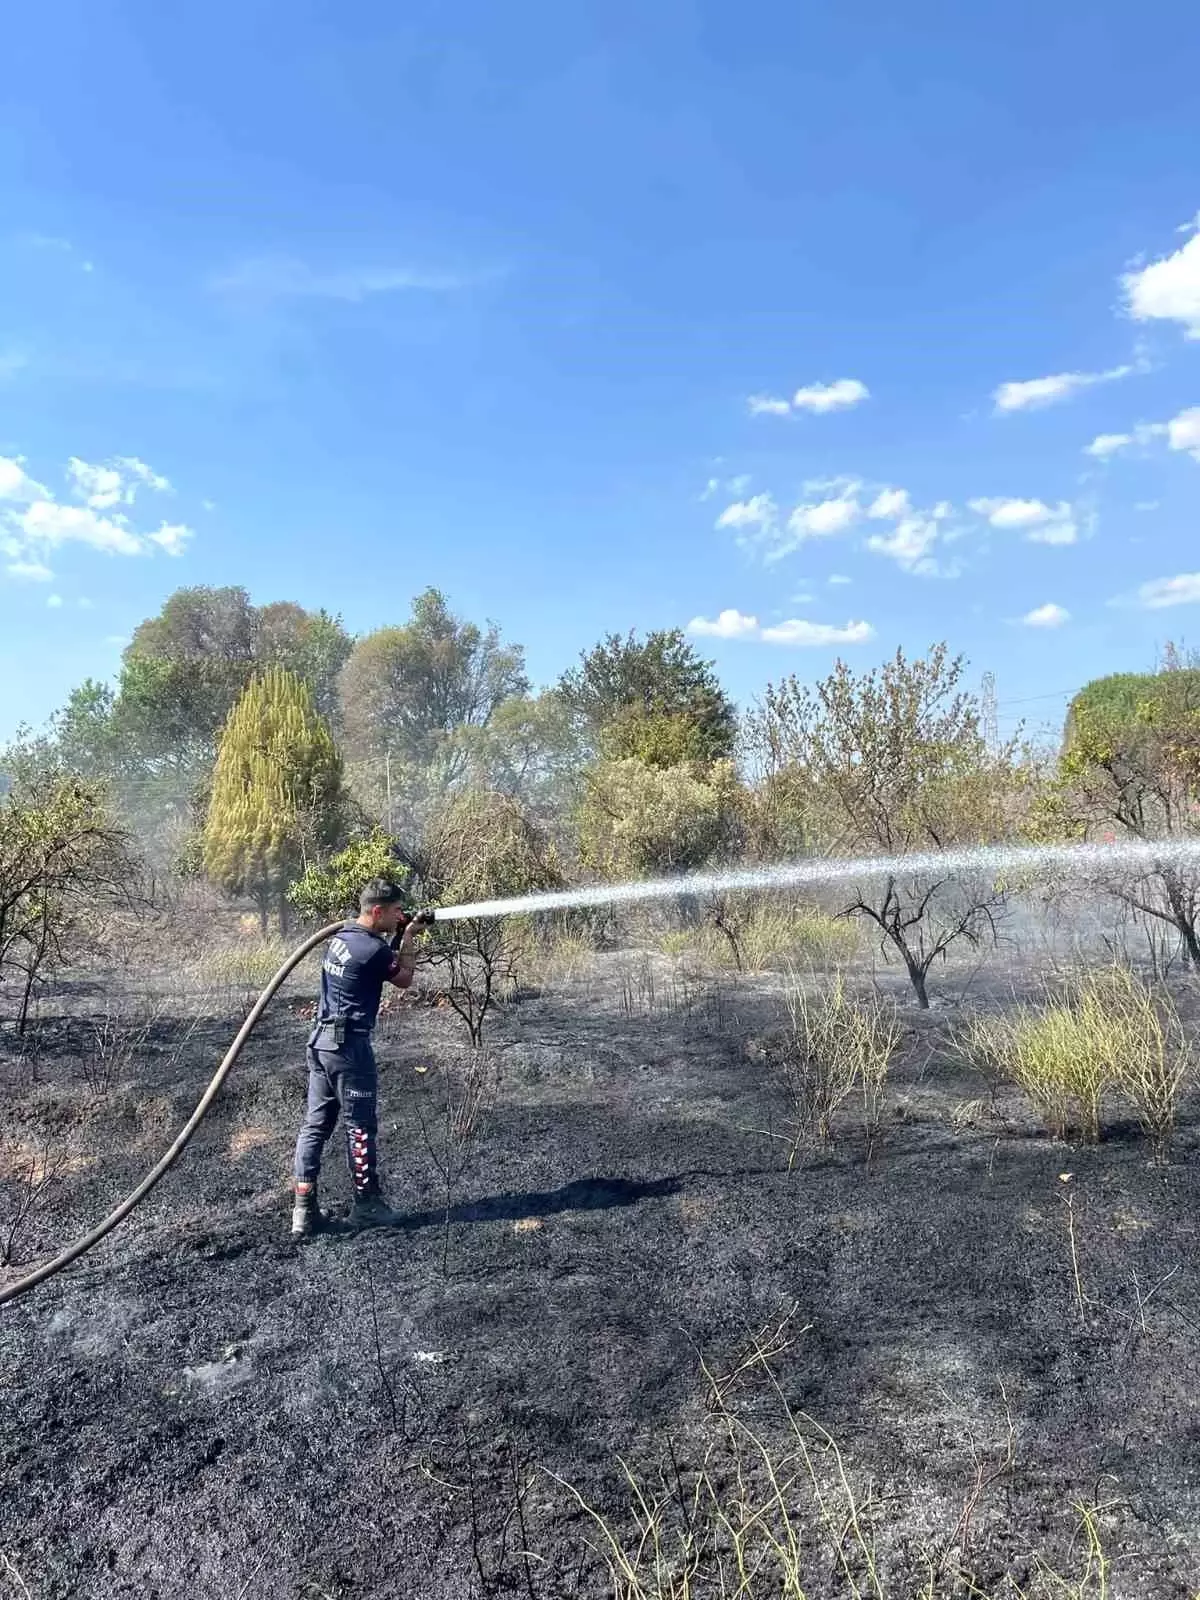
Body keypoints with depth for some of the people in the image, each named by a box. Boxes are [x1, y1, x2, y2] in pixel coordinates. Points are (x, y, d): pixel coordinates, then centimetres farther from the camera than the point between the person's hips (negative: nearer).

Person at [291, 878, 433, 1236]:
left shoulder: (340, 936, 8)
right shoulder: (373, 949, -18)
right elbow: (404, 979, -1)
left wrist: (398, 936, 12)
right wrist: (409, 938, 6)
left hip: (321, 1040, 9)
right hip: (349, 1045, -9)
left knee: (315, 1124, 9)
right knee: (360, 1126, 4)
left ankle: (304, 1209, 12)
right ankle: (367, 1205, 16)